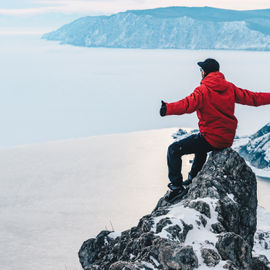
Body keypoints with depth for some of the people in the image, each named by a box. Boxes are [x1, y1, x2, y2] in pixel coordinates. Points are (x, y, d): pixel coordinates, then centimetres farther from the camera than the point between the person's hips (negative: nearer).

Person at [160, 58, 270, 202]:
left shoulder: (203, 90, -16)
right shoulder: (230, 88, 3)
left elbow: (188, 104, -35)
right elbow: (252, 98, 10)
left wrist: (168, 108, -50)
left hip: (210, 139, -8)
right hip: (228, 139, 8)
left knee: (173, 150, -3)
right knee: (200, 146, 40)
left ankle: (177, 186, -9)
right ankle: (193, 178, 50)